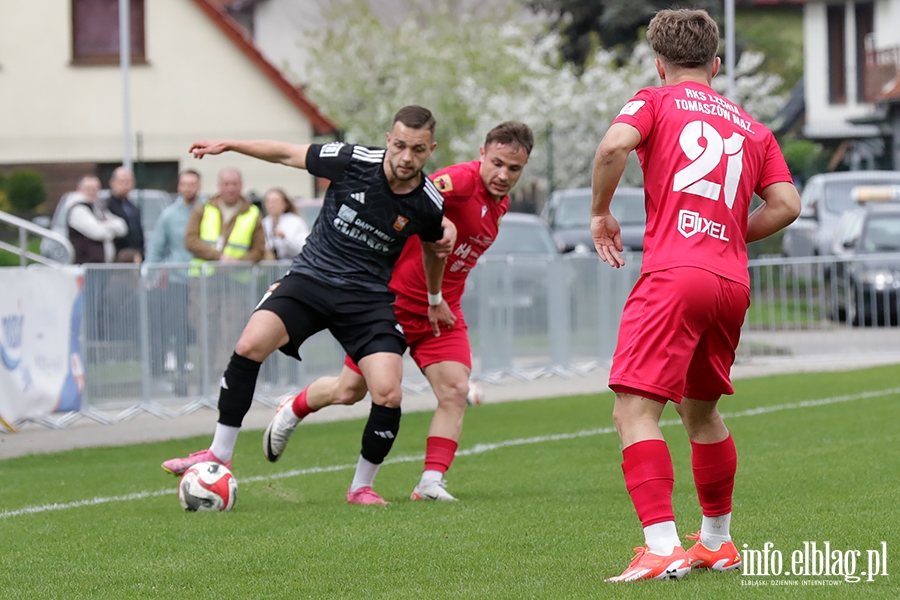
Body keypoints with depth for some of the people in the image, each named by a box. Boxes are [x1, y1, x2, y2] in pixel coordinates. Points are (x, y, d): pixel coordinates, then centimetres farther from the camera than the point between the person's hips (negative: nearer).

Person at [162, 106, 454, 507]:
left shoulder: (429, 205, -7)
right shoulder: (353, 161, -12)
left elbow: (431, 248, 17)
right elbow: (289, 154, 4)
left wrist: (434, 300, 31)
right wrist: (229, 145, 7)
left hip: (369, 300, 0)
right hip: (311, 276, 0)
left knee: (388, 395, -16)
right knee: (250, 346, -23)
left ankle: (361, 487, 8)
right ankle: (219, 455, -10)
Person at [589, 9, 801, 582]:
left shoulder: (655, 101, 9)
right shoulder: (752, 127, 21)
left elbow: (614, 146, -12)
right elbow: (786, 205, 10)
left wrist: (601, 213, 2)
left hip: (674, 274, -6)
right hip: (732, 282, 6)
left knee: (634, 410, -11)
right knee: (701, 409, 24)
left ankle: (663, 547, -25)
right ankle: (716, 541, 33)